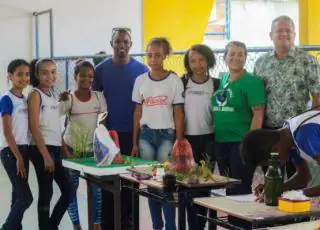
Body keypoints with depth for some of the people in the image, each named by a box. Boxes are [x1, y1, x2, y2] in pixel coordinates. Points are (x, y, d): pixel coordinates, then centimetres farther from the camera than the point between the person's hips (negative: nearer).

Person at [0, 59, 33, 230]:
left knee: (19, 195, 9)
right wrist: (18, 157, -17)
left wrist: (23, 155, 13)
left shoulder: (25, 99, 11)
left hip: (23, 149, 8)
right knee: (26, 197, -11)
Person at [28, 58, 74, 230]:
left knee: (68, 191, 10)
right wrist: (45, 155, -20)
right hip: (42, 149, -8)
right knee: (46, 193, -3)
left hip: (56, 148, 8)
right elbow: (34, 127, -15)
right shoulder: (35, 95, -8)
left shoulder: (52, 95, 14)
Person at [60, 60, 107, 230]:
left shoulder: (99, 97, 0)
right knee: (71, 187, 4)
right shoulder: (68, 99, -7)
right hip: (72, 149, -2)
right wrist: (64, 150, -12)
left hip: (93, 149, 2)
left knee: (96, 187, 1)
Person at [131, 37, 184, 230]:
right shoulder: (140, 81, 6)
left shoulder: (174, 81, -2)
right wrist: (134, 142, 7)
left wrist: (179, 142, -6)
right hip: (146, 135, 3)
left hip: (166, 135, -3)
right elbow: (138, 113, 9)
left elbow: (179, 114, -1)